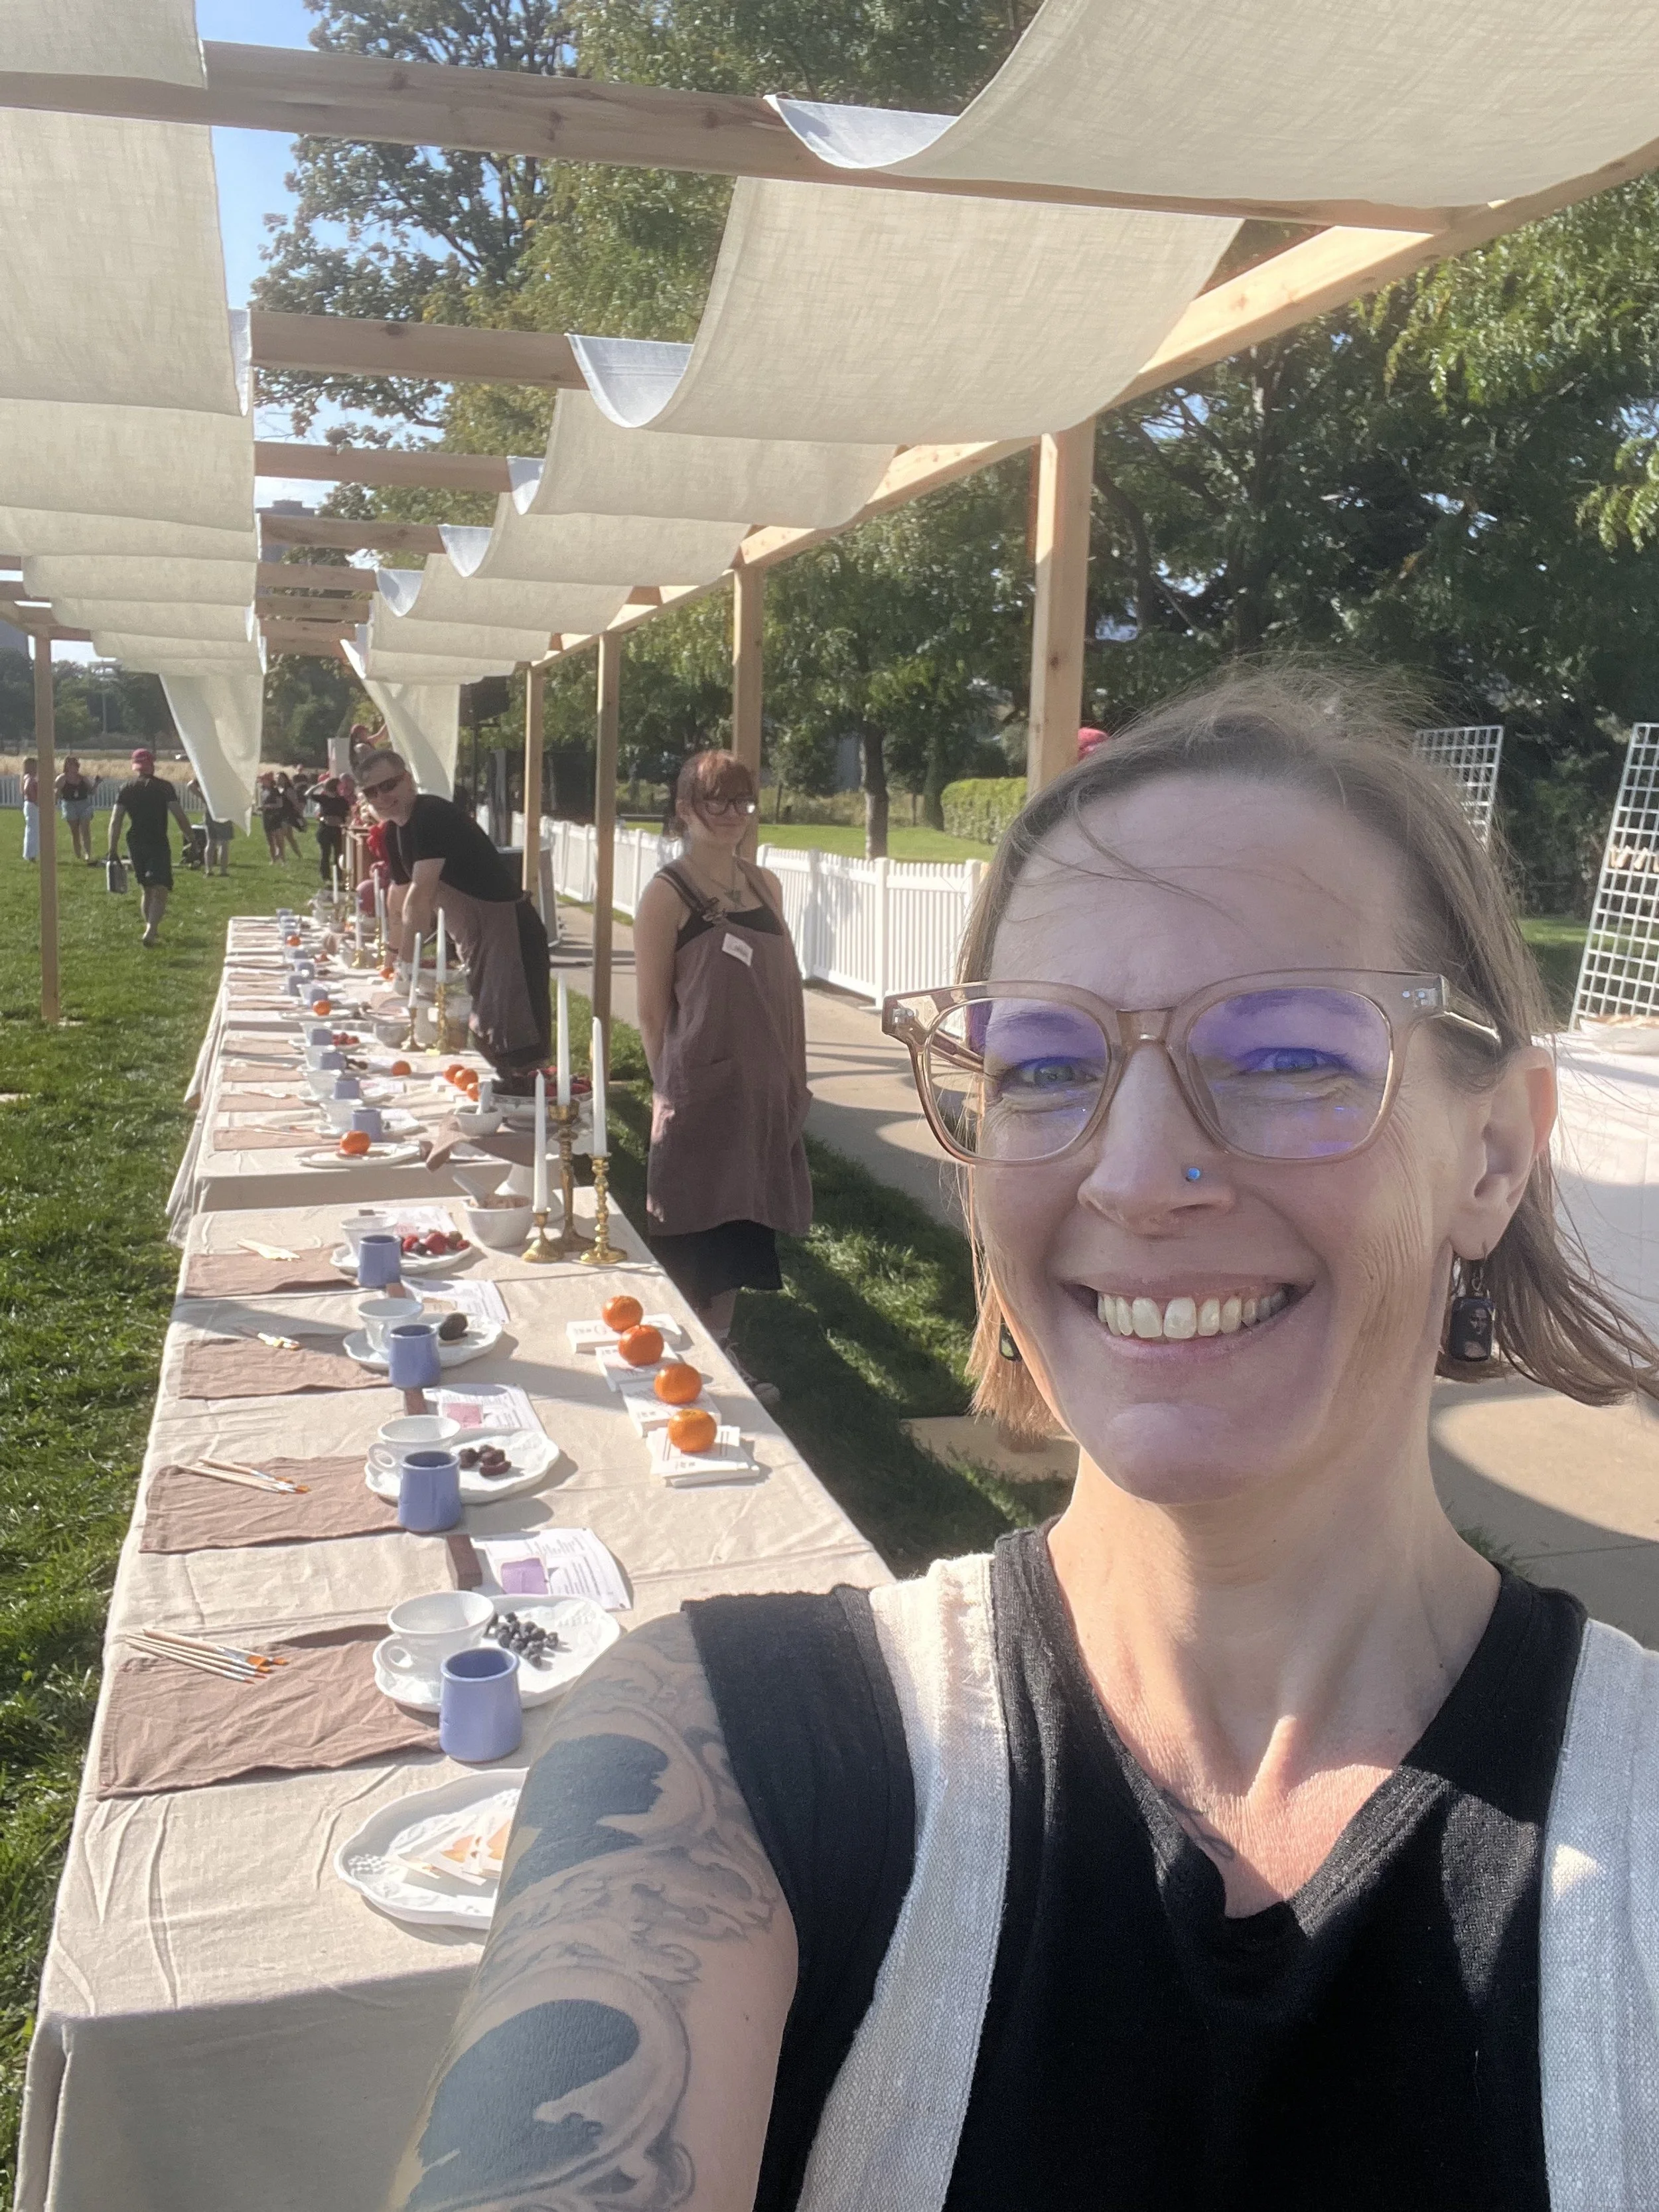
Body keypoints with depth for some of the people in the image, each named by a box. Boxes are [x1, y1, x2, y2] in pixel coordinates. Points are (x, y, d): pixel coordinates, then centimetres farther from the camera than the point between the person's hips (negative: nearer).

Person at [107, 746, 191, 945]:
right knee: (160, 891, -5)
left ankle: (151, 929, 32)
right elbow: (179, 814, -11)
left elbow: (115, 821, -1)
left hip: (135, 845, 4)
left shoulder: (125, 789, 5)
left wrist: (113, 851, 0)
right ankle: (150, 931, -24)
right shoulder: (163, 786, -3)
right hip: (158, 844, -4)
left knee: (147, 890, 21)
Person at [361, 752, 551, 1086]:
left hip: (508, 927, -10)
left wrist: (406, 962, -16)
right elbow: (399, 898, 21)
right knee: (483, 1030, 17)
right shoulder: (395, 830, 12)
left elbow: (421, 896, -23)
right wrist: (397, 959, 21)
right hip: (472, 936, 10)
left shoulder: (433, 816, -18)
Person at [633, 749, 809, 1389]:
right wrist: (667, 1091, -8)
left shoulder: (765, 885, 10)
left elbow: (788, 984, 13)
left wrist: (796, 1075, 9)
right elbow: (652, 1009, -8)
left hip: (764, 1092, 6)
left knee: (740, 1234, 15)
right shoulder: (667, 894, -7)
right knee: (694, 1245, 1)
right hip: (701, 1092, -6)